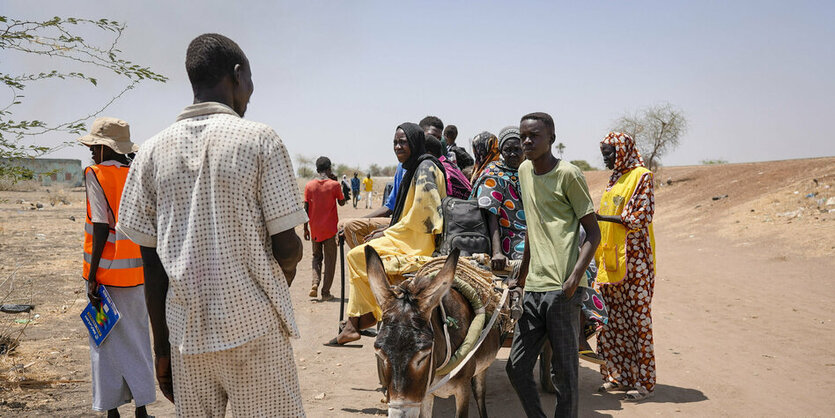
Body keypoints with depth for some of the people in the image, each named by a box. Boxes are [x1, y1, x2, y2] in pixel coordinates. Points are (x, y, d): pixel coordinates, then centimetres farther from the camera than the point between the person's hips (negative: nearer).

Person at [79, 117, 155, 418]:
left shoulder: (96, 175, -9)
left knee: (107, 341, 6)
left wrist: (93, 276, -11)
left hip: (108, 271, -5)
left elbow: (102, 228, -15)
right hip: (138, 271, 5)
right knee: (137, 338, 13)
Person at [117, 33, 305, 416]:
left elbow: (152, 263, 5)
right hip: (254, 329, -4)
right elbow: (287, 247, -8)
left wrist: (162, 347, 12)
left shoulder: (152, 152, 4)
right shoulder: (259, 140, -6)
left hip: (185, 331, 4)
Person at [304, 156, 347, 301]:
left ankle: (315, 284, -3)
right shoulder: (334, 185, -7)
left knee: (317, 257, 17)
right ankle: (326, 292, 4)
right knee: (330, 259, 6)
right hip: (331, 229, -2)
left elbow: (306, 208, 0)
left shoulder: (309, 185, -1)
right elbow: (342, 202, 7)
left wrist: (305, 228, 8)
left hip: (315, 229, 2)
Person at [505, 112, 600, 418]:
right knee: (516, 367, 10)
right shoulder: (524, 171, 14)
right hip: (533, 287, 7)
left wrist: (576, 275, -18)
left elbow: (593, 232, -6)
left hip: (562, 288, -7)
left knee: (564, 373, 0)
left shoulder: (568, 174, -6)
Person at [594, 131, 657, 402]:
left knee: (637, 318, -3)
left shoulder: (641, 177, -7)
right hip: (611, 260, 8)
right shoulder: (615, 179, 18)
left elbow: (640, 219, -15)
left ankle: (644, 382, 5)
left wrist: (600, 217, -22)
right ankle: (619, 375, 19)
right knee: (613, 319, 9)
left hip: (634, 260, -8)